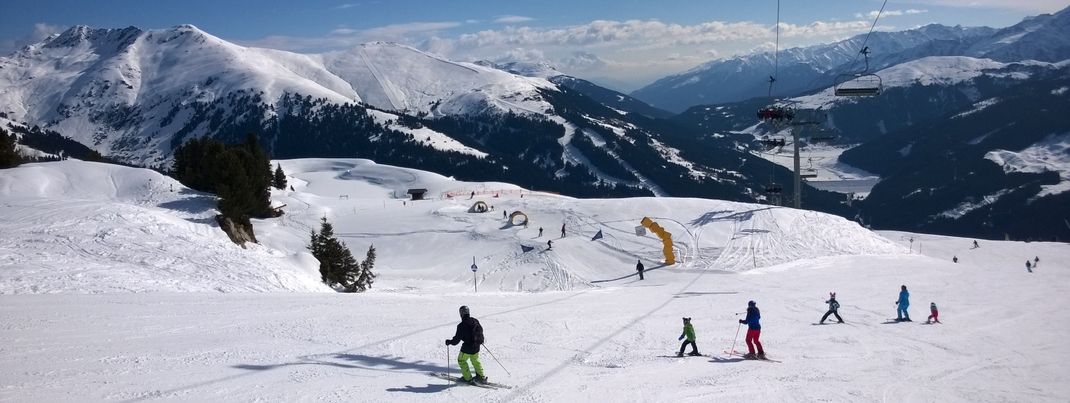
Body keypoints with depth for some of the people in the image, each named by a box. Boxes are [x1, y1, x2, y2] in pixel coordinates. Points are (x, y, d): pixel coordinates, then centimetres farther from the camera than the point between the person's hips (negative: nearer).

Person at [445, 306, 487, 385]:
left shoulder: (461, 326, -19)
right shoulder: (475, 321, -1)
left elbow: (457, 339, -16)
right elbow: (480, 331, 14)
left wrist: (449, 342, 2)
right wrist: (480, 340, 33)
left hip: (467, 348, -6)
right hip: (476, 347, 6)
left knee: (461, 360, 17)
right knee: (475, 361, 26)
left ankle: (468, 378, 17)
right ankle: (481, 377, 25)